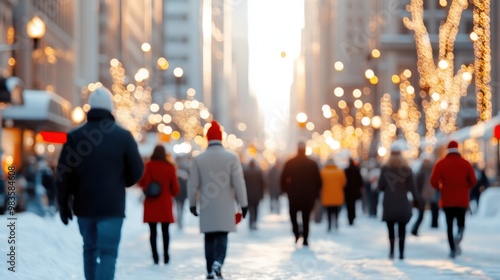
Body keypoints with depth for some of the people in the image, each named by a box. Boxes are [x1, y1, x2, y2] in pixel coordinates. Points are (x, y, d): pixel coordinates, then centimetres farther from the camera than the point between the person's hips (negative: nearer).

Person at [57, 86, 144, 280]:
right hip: (112, 206, -3)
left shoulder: (74, 136, 1)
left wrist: (63, 204, 7)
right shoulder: (123, 136, -4)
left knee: (90, 248, 18)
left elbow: (64, 173, -1)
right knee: (108, 252, -4)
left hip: (84, 205, 3)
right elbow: (137, 171, -1)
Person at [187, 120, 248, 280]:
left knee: (209, 238, 10)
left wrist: (192, 204, 14)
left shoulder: (198, 159, -1)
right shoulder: (232, 157, -5)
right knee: (222, 236, 3)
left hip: (207, 207, 1)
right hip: (225, 207, -1)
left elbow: (193, 185, 2)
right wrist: (243, 204, 2)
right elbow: (238, 183, -6)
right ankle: (218, 262, -20)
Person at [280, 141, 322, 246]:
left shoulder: (289, 163, -2)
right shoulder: (312, 164, -1)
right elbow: (318, 180, 2)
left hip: (293, 195, 0)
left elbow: (283, 178, -1)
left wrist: (285, 190, 12)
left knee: (293, 214, 16)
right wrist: (316, 193, 11)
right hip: (308, 195, 0)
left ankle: (296, 233, -5)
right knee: (306, 218, 6)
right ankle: (305, 239, -1)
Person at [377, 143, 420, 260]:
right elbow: (411, 186, -2)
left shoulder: (385, 168, -3)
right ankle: (401, 252, -1)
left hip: (389, 203, -1)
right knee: (402, 228, 6)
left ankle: (392, 252, 0)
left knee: (391, 228, 6)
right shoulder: (407, 168, 0)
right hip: (403, 203, 1)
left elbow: (380, 186, -4)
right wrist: (416, 198, 11)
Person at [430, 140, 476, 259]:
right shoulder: (465, 163, -1)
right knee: (461, 223, 14)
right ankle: (459, 235, -18)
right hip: (462, 200, 0)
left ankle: (453, 249, -1)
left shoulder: (440, 163, -3)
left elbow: (434, 181, -9)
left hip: (447, 200, 0)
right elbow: (473, 181, -3)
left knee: (449, 225, 7)